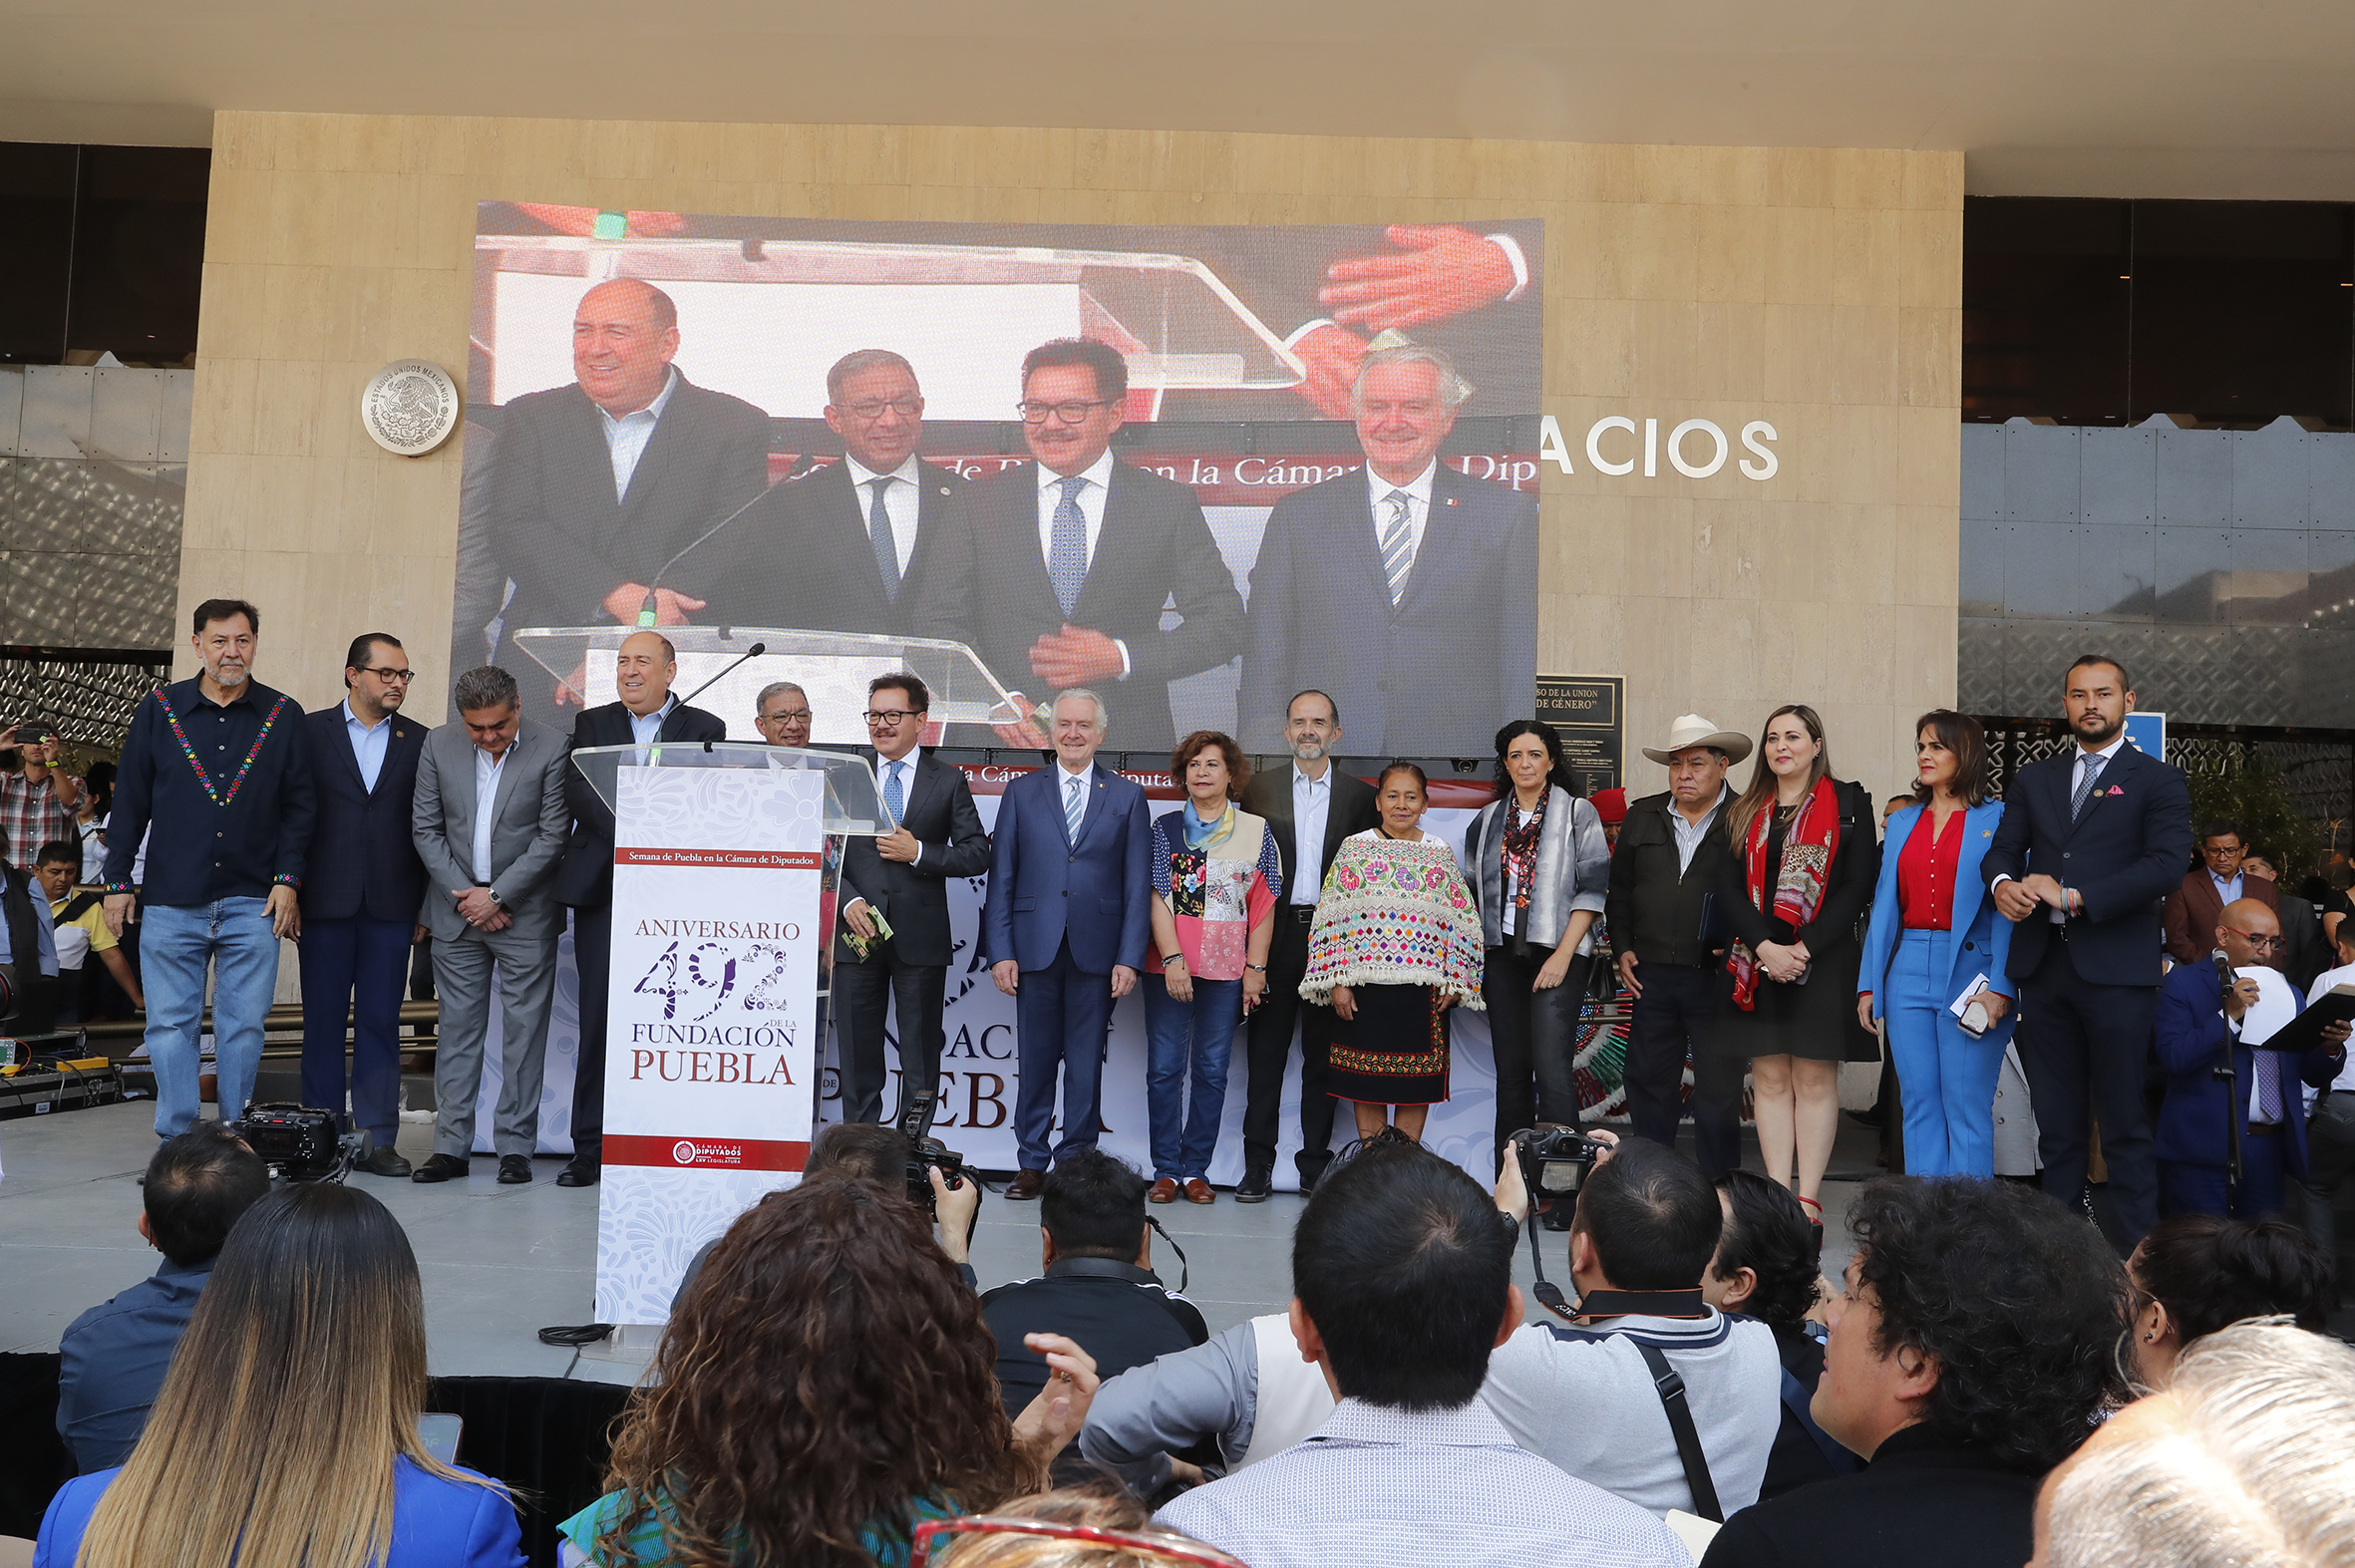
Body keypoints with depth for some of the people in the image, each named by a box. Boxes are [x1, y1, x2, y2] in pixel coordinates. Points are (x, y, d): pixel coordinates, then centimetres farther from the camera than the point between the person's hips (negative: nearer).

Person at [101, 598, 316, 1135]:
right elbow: (129, 801, 8)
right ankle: (176, 1143, 12)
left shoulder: (283, 716, 5)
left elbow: (300, 804, 6)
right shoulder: (159, 709, 6)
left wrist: (287, 878, -2)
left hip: (252, 902, 0)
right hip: (171, 901, 0)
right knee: (170, 1025, 3)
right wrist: (117, 881, 5)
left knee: (243, 1027, 3)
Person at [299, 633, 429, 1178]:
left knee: (381, 1021, 2)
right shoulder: (310, 731, 5)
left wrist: (426, 905, 3)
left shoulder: (419, 741, 9)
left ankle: (377, 1137, 7)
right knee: (324, 1019, 5)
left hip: (391, 905, 1)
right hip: (325, 902, -1)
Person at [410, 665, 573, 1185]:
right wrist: (462, 894, -5)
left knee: (524, 1030, 1)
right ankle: (451, 1145, 12)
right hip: (457, 909, 3)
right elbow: (425, 828, 4)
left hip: (525, 912, -3)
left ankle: (515, 1147, 8)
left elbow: (552, 836, -9)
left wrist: (496, 895, -11)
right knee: (458, 1028, 6)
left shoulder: (551, 749, -9)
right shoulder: (439, 744, 2)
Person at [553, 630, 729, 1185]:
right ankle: (590, 1149, 9)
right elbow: (578, 791, -1)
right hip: (602, 891, 2)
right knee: (599, 1021, 3)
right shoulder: (592, 724, 15)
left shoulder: (705, 729, 8)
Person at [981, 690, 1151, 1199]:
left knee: (1086, 1065, 4)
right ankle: (1032, 1165, 16)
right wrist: (999, 950, -2)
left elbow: (1138, 885, 3)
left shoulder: (1127, 797, 7)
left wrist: (1130, 958, -4)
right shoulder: (1021, 792, 9)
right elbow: (1001, 878, 6)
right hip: (1035, 947, 1)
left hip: (1096, 950, -1)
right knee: (1035, 1061, 6)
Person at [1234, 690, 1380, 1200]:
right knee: (1266, 1054, 2)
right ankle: (1257, 1166, 8)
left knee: (1323, 1057, 6)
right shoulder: (1259, 789, 8)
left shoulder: (1361, 796, 8)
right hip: (1274, 934, 0)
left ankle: (1316, 1164, 15)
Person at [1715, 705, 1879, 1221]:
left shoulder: (1848, 803, 3)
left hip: (1823, 960, -3)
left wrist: (1803, 949, -13)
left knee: (1815, 1079, -2)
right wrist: (1765, 947, -10)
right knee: (1770, 1078, 3)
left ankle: (1809, 1198, 1)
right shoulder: (1745, 811, 12)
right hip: (1758, 961, 3)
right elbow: (1730, 888, 5)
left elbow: (1858, 886, -5)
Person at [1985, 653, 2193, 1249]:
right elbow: (2003, 849, 12)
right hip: (2043, 969, 4)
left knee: (2124, 1122, -2)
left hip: (2116, 969, -4)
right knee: (2056, 1122, 9)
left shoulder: (2158, 782, 4)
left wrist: (2073, 896, -16)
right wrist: (2002, 883, -12)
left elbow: (2166, 865, -9)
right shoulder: (2032, 779, 18)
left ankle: (2138, 1253, 4)